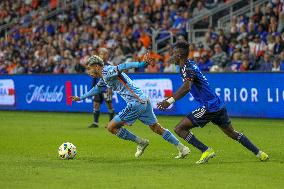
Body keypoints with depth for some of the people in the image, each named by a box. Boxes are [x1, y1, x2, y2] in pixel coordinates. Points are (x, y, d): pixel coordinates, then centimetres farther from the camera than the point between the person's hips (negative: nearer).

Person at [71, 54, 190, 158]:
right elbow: (97, 89, 39)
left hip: (136, 104, -10)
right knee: (157, 129, 17)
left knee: (111, 127, -1)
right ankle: (182, 149, 18)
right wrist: (81, 98, 47)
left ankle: (141, 142, 7)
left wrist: (141, 64, -45)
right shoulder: (103, 78, 17)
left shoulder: (108, 72, -12)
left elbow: (124, 66, -29)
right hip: (144, 101, 10)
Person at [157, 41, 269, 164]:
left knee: (179, 129, -8)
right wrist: (171, 98, 29)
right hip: (218, 105, 10)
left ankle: (206, 151, -10)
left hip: (209, 107, -10)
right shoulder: (190, 64, 14)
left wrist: (170, 101, -39)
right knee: (232, 133, 21)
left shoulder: (187, 68, -15)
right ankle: (259, 153, 23)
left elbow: (186, 87, -34)